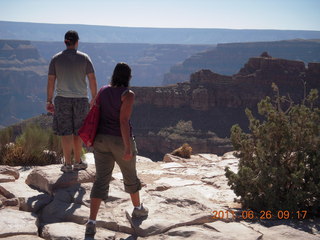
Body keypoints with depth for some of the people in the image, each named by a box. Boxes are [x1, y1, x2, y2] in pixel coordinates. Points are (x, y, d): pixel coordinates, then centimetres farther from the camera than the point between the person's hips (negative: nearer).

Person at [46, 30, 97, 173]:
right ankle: (78, 162, 20)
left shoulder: (56, 59, -1)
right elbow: (92, 79, -3)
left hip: (62, 99, 0)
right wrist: (94, 98, 6)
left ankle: (68, 164, 6)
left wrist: (49, 101, 3)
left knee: (65, 133, 4)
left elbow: (51, 81, -2)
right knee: (78, 132, 13)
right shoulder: (84, 58, -2)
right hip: (80, 98, 0)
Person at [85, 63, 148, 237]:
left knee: (101, 181, 3)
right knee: (130, 175, 20)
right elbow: (124, 121, -20)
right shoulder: (128, 95, -13)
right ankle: (137, 209, 41)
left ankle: (91, 222, -7)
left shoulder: (103, 91, 5)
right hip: (121, 141, -4)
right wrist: (128, 148, -19)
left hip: (102, 140, 4)